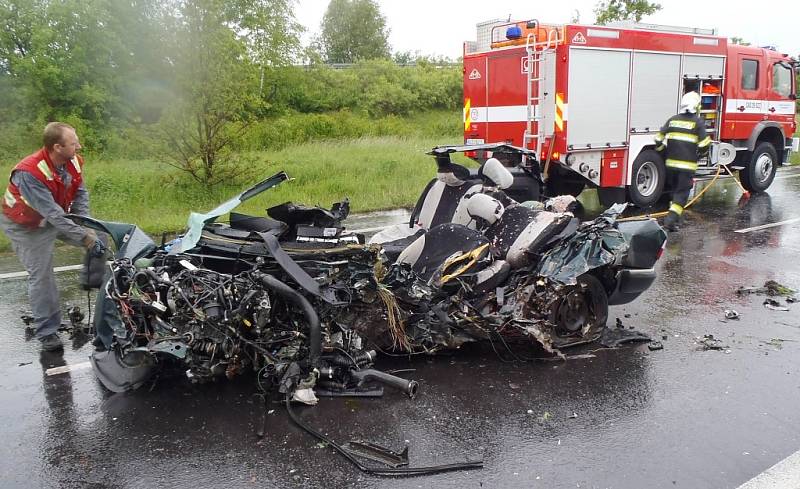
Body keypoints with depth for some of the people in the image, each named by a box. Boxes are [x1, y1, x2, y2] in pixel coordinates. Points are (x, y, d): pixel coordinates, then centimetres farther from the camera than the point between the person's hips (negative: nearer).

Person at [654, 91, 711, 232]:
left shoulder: (672, 120, 6)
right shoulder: (698, 122, -5)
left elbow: (659, 139, 4)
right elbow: (704, 144, -7)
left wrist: (665, 154, 19)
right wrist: (700, 154, 13)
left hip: (671, 163, 4)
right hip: (687, 165, -4)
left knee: (675, 190, 19)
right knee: (682, 193, 1)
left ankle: (675, 218, 24)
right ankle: (671, 219, -12)